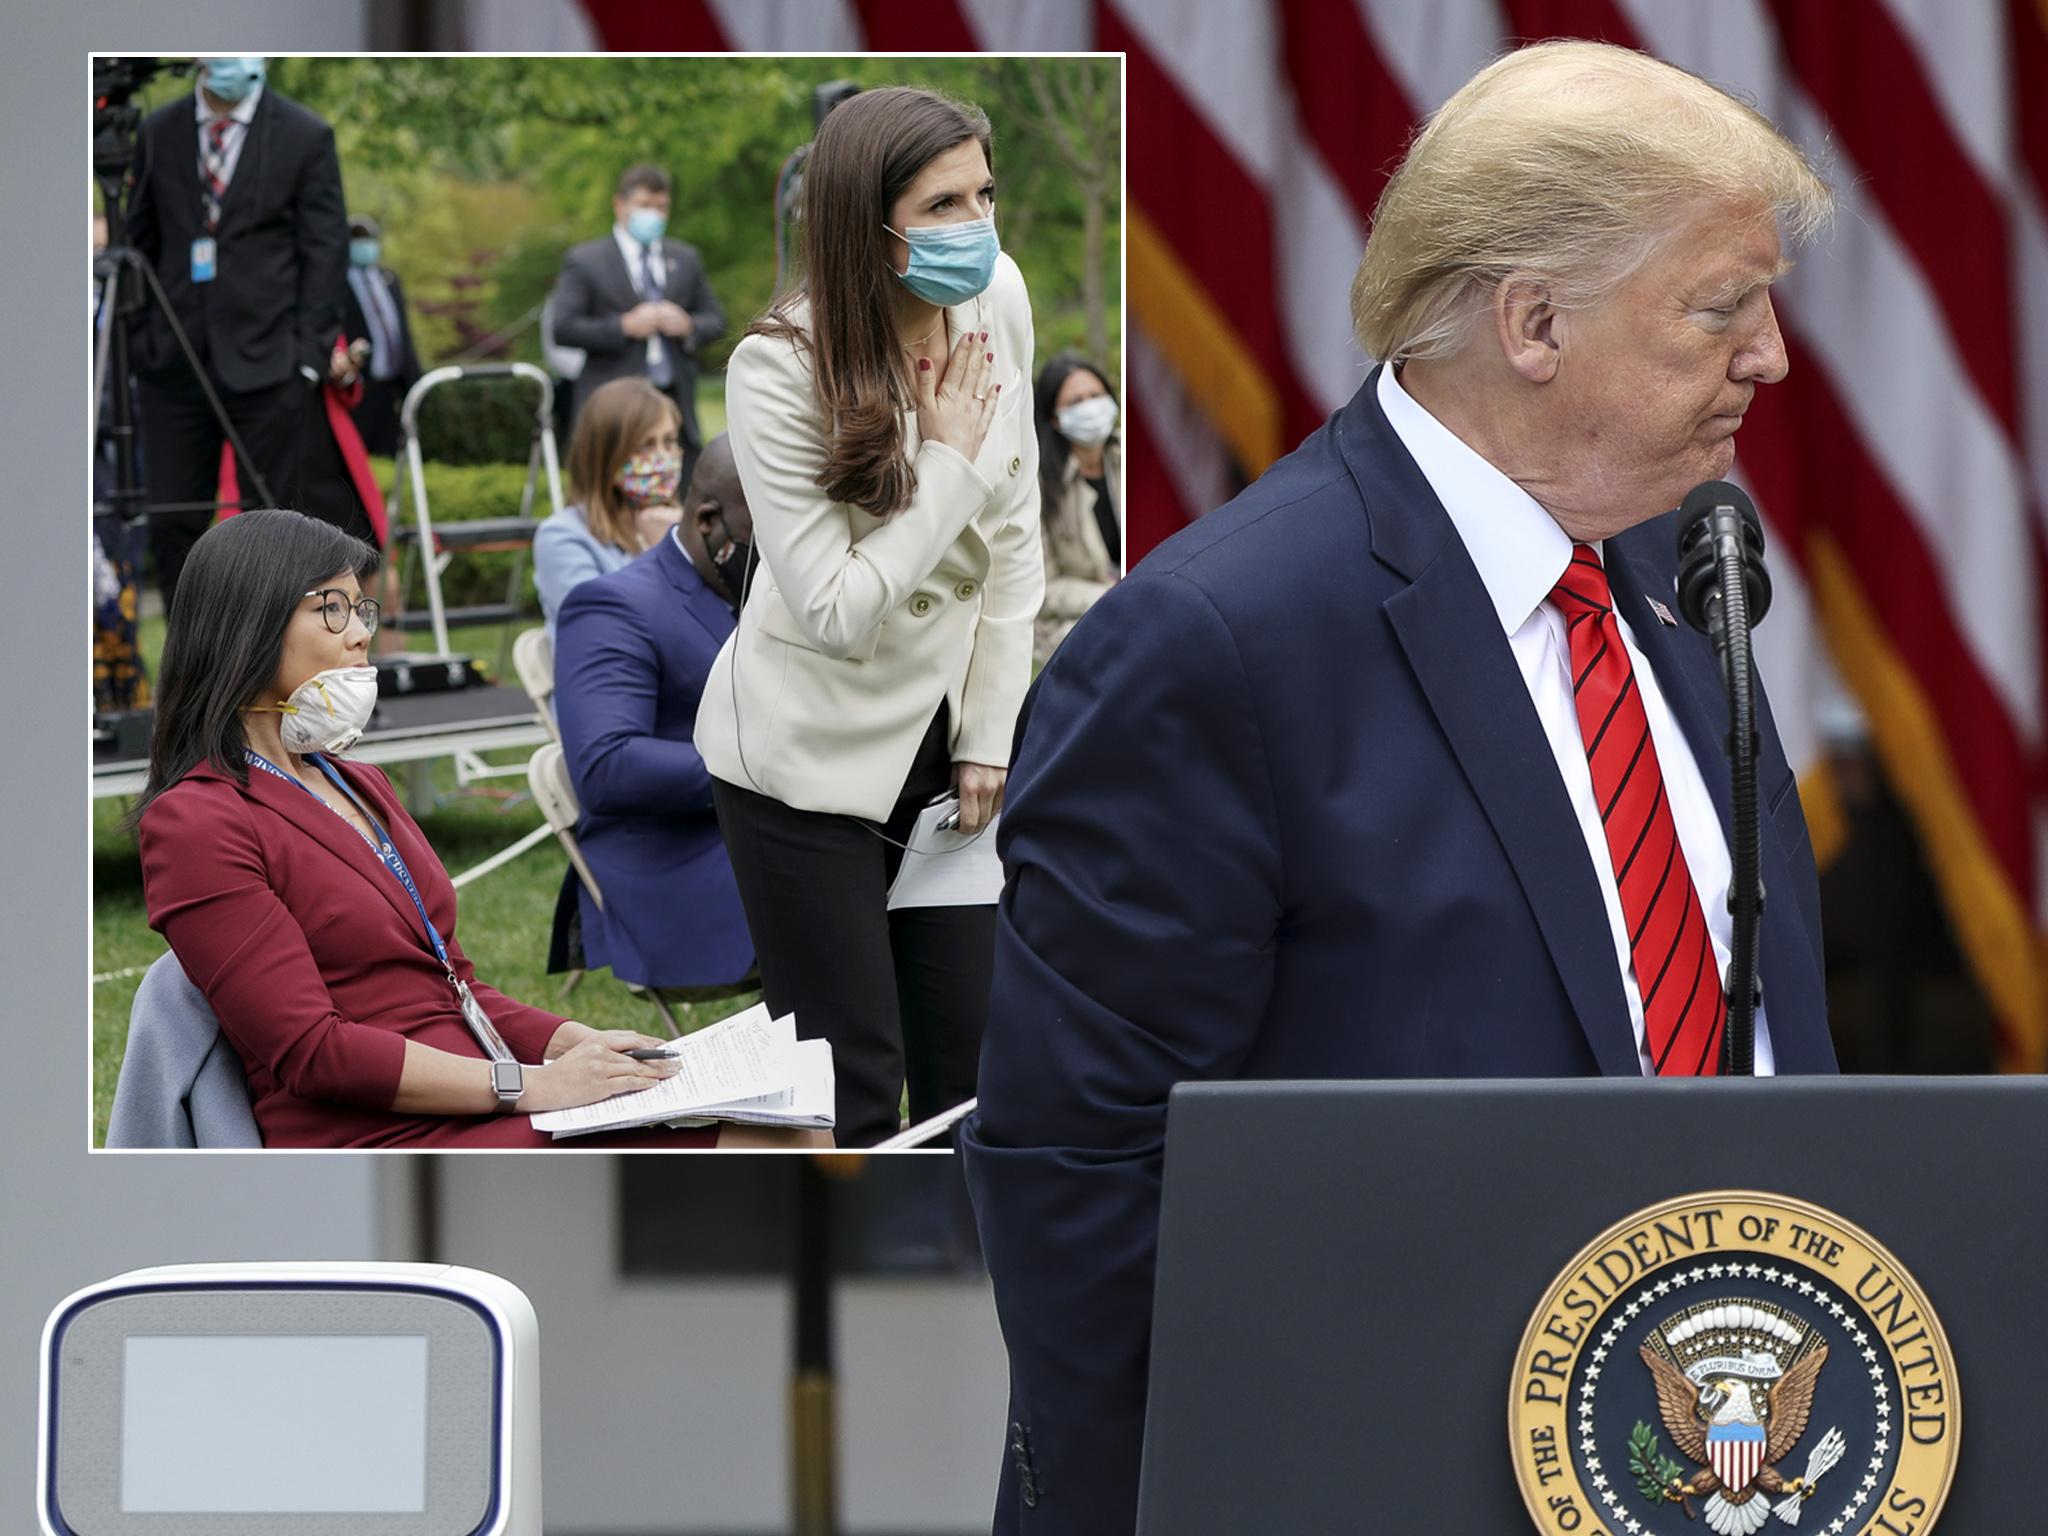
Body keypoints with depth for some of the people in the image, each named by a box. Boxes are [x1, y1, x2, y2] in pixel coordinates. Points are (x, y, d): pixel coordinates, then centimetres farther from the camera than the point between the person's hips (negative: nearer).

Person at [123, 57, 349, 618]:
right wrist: (140, 340, 7)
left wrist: (308, 356, -7)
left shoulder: (306, 138, 0)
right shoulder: (157, 133, 9)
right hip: (174, 361, 3)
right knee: (173, 523, 3)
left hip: (266, 362, -3)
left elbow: (325, 251, -1)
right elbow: (141, 242, 14)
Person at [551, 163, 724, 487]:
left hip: (676, 401, 4)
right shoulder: (584, 261, 3)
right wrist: (624, 327, -14)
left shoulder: (685, 259, 17)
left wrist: (689, 326, -5)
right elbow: (563, 327, -5)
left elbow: (715, 320, 18)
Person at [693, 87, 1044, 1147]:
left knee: (969, 1062, 6)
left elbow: (1012, 538, 4)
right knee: (852, 1093, -3)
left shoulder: (997, 299, -6)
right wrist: (951, 461, -21)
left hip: (941, 732, 5)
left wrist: (990, 732, 2)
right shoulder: (779, 367, -22)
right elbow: (835, 611, -25)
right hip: (812, 755, -5)